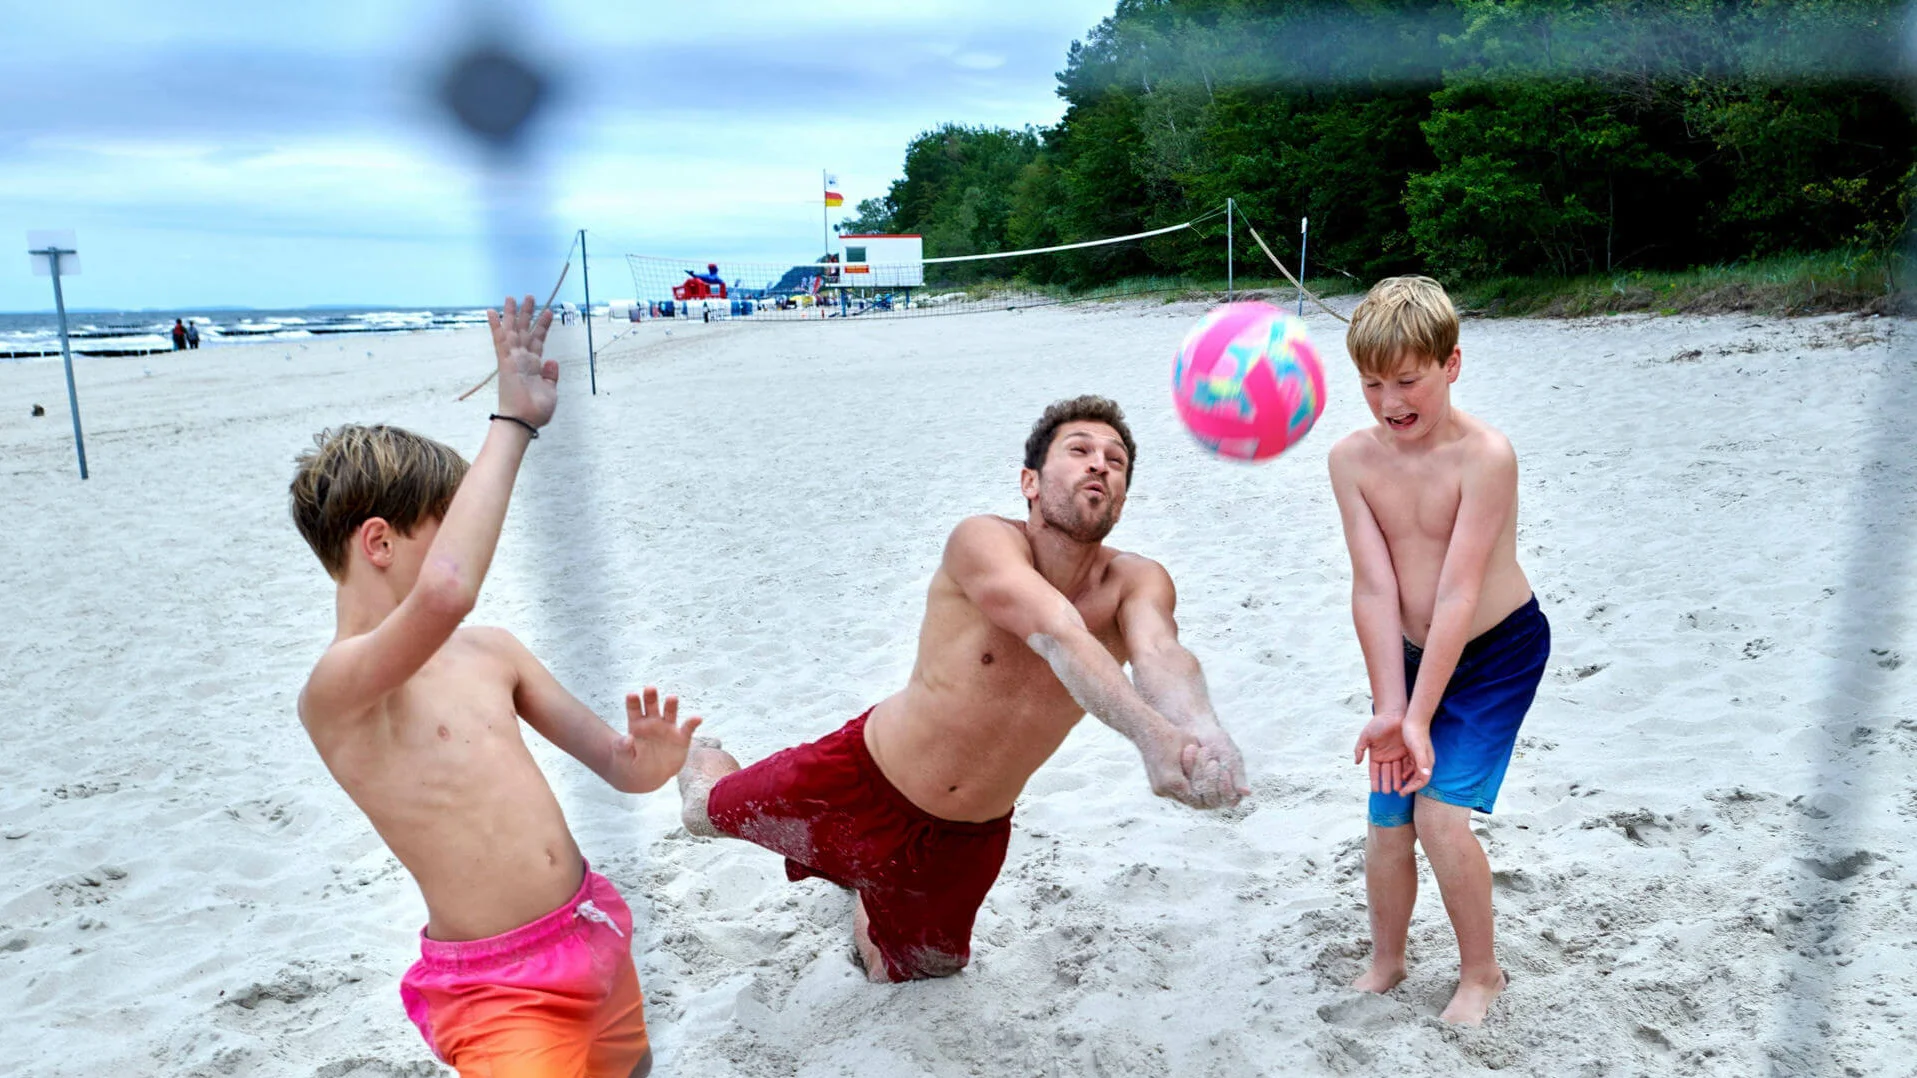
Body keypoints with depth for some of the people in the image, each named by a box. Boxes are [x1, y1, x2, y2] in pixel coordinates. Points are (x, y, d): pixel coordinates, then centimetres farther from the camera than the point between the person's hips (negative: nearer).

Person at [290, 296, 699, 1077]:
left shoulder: (489, 649, 4)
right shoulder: (335, 687, -17)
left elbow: (611, 758, 8)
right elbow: (445, 593, -39)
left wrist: (642, 765, -17)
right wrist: (513, 421, -30)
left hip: (596, 932, 7)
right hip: (496, 988, -7)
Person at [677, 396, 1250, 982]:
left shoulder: (1135, 583, -16)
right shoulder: (983, 541, -26)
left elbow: (1159, 654, -38)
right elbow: (1058, 638, -44)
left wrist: (1203, 733, -61)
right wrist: (1152, 735, -60)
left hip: (968, 842, 3)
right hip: (862, 783, -3)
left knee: (902, 971, 25)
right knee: (704, 813, 17)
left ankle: (865, 886, 58)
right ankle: (695, 754, 54)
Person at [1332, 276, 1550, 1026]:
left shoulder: (1484, 454, -25)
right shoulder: (1352, 458, -13)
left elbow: (1457, 595, -27)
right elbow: (1374, 587, -15)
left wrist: (1418, 717, -26)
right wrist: (1387, 708, -20)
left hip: (1497, 653, -4)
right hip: (1410, 653, 4)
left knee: (1440, 812, -12)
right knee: (1387, 819, 5)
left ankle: (1481, 972, 15)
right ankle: (1386, 961, 32)